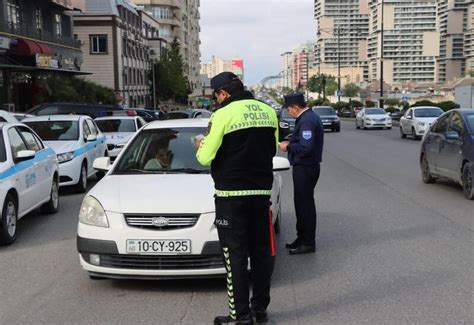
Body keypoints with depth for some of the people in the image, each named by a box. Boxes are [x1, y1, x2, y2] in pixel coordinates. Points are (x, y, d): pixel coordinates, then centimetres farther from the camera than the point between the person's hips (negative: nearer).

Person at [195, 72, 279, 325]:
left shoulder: (223, 114, -11)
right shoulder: (268, 112, 7)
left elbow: (205, 158, -10)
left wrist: (201, 146, 10)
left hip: (232, 193, -5)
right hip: (262, 190, 6)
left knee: (236, 255, 2)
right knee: (261, 251, 13)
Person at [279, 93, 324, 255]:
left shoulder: (307, 121, -21)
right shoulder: (309, 117, 13)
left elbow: (305, 148, -27)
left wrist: (288, 147, -13)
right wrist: (291, 143, 9)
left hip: (305, 168, -11)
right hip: (305, 167, 11)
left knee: (305, 204, -2)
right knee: (301, 203, 18)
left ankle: (308, 243, 7)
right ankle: (302, 237, 29)